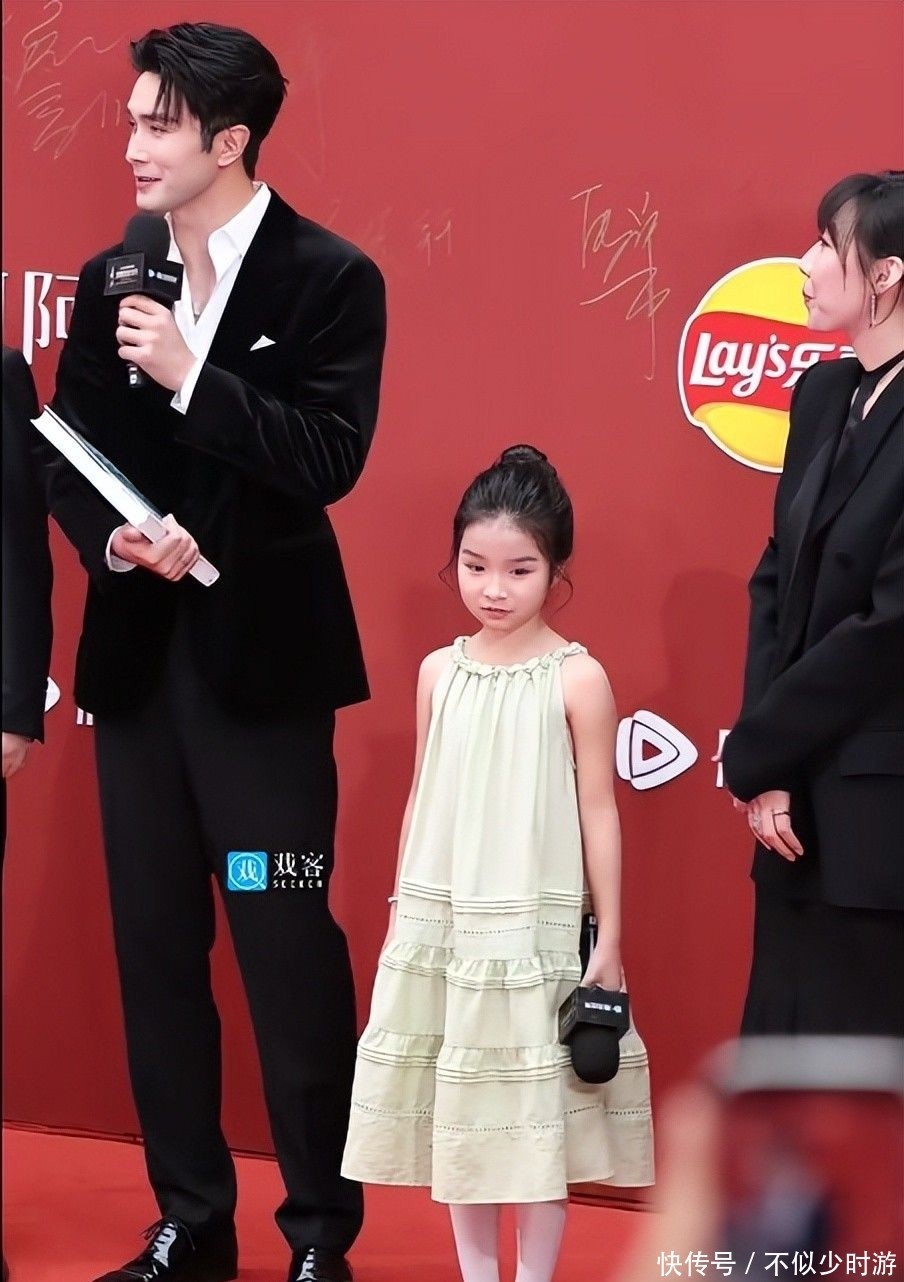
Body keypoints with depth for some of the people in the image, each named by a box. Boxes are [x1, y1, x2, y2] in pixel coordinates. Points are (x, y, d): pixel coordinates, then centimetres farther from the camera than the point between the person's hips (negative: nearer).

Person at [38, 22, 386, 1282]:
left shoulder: (330, 278, -6)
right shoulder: (112, 281, 10)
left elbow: (330, 460, -15)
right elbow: (68, 459, 8)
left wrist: (194, 375, -22)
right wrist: (114, 542, -11)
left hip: (259, 657, -5)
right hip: (137, 651, 5)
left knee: (289, 947, -3)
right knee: (155, 945, 9)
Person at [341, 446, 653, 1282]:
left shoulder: (577, 678, -7)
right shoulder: (439, 671, 4)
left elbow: (598, 811, -5)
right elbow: (422, 798, 10)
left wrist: (609, 940, -6)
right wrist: (401, 913, 10)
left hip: (536, 926, -4)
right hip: (442, 922, 4)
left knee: (535, 1108, 1)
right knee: (456, 1107, 9)